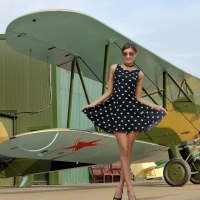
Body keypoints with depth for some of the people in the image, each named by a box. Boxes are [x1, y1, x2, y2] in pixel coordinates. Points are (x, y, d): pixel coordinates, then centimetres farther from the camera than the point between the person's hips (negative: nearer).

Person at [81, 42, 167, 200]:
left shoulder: (139, 74, 9)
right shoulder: (114, 68, 8)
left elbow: (138, 98, 9)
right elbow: (109, 92, 8)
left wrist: (156, 107, 0)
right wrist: (93, 104, -1)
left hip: (133, 111, 1)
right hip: (117, 110, -1)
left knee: (128, 151, 2)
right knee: (124, 151, -7)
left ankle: (120, 187, 12)